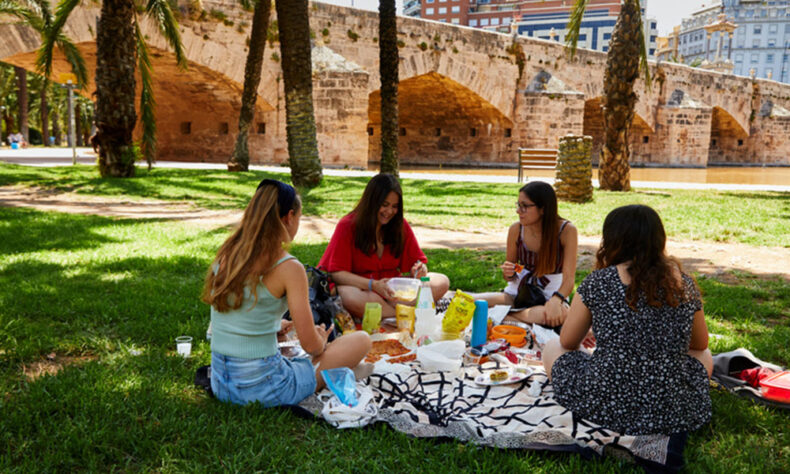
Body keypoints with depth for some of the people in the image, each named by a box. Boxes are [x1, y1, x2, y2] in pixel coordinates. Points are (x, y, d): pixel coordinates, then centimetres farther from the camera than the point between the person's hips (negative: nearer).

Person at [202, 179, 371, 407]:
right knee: (361, 340, 5)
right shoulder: (289, 268, -17)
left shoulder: (225, 255, 2)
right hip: (263, 390, -7)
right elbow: (310, 344, -14)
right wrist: (321, 343, 8)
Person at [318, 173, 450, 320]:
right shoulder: (348, 226, -8)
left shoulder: (401, 226, 4)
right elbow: (337, 273, -13)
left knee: (442, 282, -15)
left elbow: (418, 261, 10)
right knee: (351, 298, -40)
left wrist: (420, 270, -16)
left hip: (393, 290, 5)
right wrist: (373, 285, -27)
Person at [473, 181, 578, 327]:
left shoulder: (566, 230, -12)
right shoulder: (516, 229, -3)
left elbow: (569, 278, -18)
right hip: (517, 292, 1)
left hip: (550, 297, -1)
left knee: (561, 315, -40)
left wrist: (556, 301, -39)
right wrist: (509, 274, -16)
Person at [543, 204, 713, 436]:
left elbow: (568, 342, 4)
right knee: (704, 356, 34)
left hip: (605, 408, -3)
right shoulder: (685, 284, 0)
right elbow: (700, 344, 18)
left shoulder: (598, 282, -9)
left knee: (552, 348, 22)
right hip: (673, 413, 4)